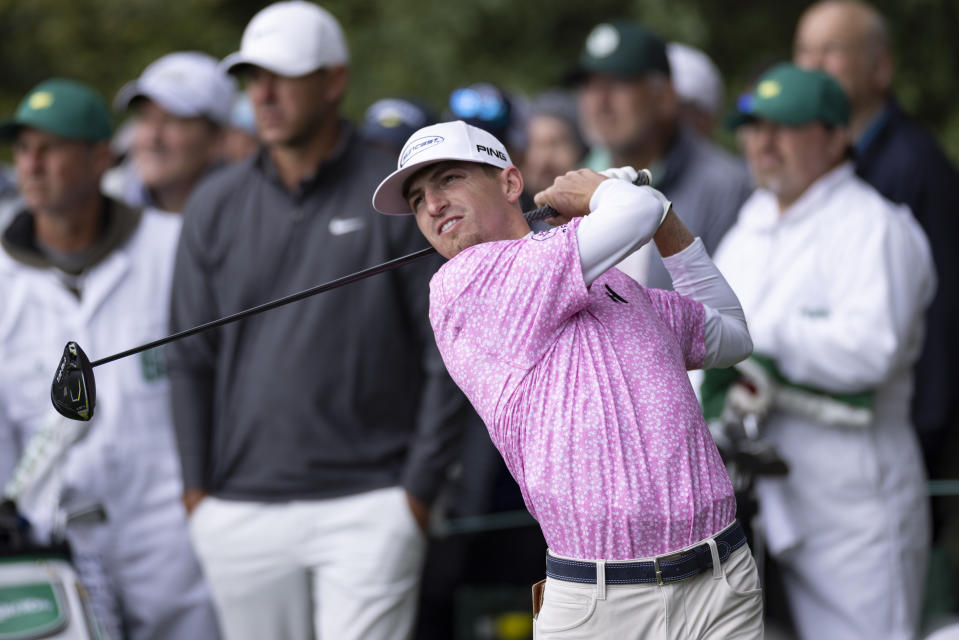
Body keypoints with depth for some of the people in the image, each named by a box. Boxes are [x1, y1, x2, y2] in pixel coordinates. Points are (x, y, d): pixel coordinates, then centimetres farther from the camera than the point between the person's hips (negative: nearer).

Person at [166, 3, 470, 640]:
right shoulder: (216, 205, 10)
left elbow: (447, 354, -1)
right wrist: (197, 488, 6)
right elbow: (192, 360, 13)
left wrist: (419, 490, -6)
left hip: (368, 510, -4)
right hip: (241, 511, 4)